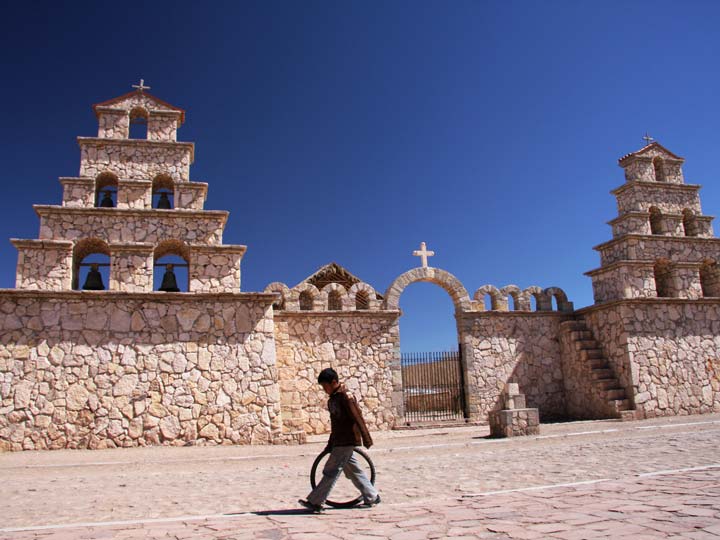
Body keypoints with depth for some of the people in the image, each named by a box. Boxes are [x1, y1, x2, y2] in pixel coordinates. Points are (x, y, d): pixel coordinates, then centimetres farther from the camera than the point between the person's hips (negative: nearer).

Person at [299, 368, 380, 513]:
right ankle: (372, 497, 21)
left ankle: (315, 502, 0)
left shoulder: (345, 397, -16)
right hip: (340, 441, 9)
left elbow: (358, 418, -17)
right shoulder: (332, 399, 13)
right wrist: (330, 444, 24)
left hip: (347, 441, -9)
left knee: (331, 472, -5)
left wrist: (367, 439, -17)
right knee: (353, 471, 13)